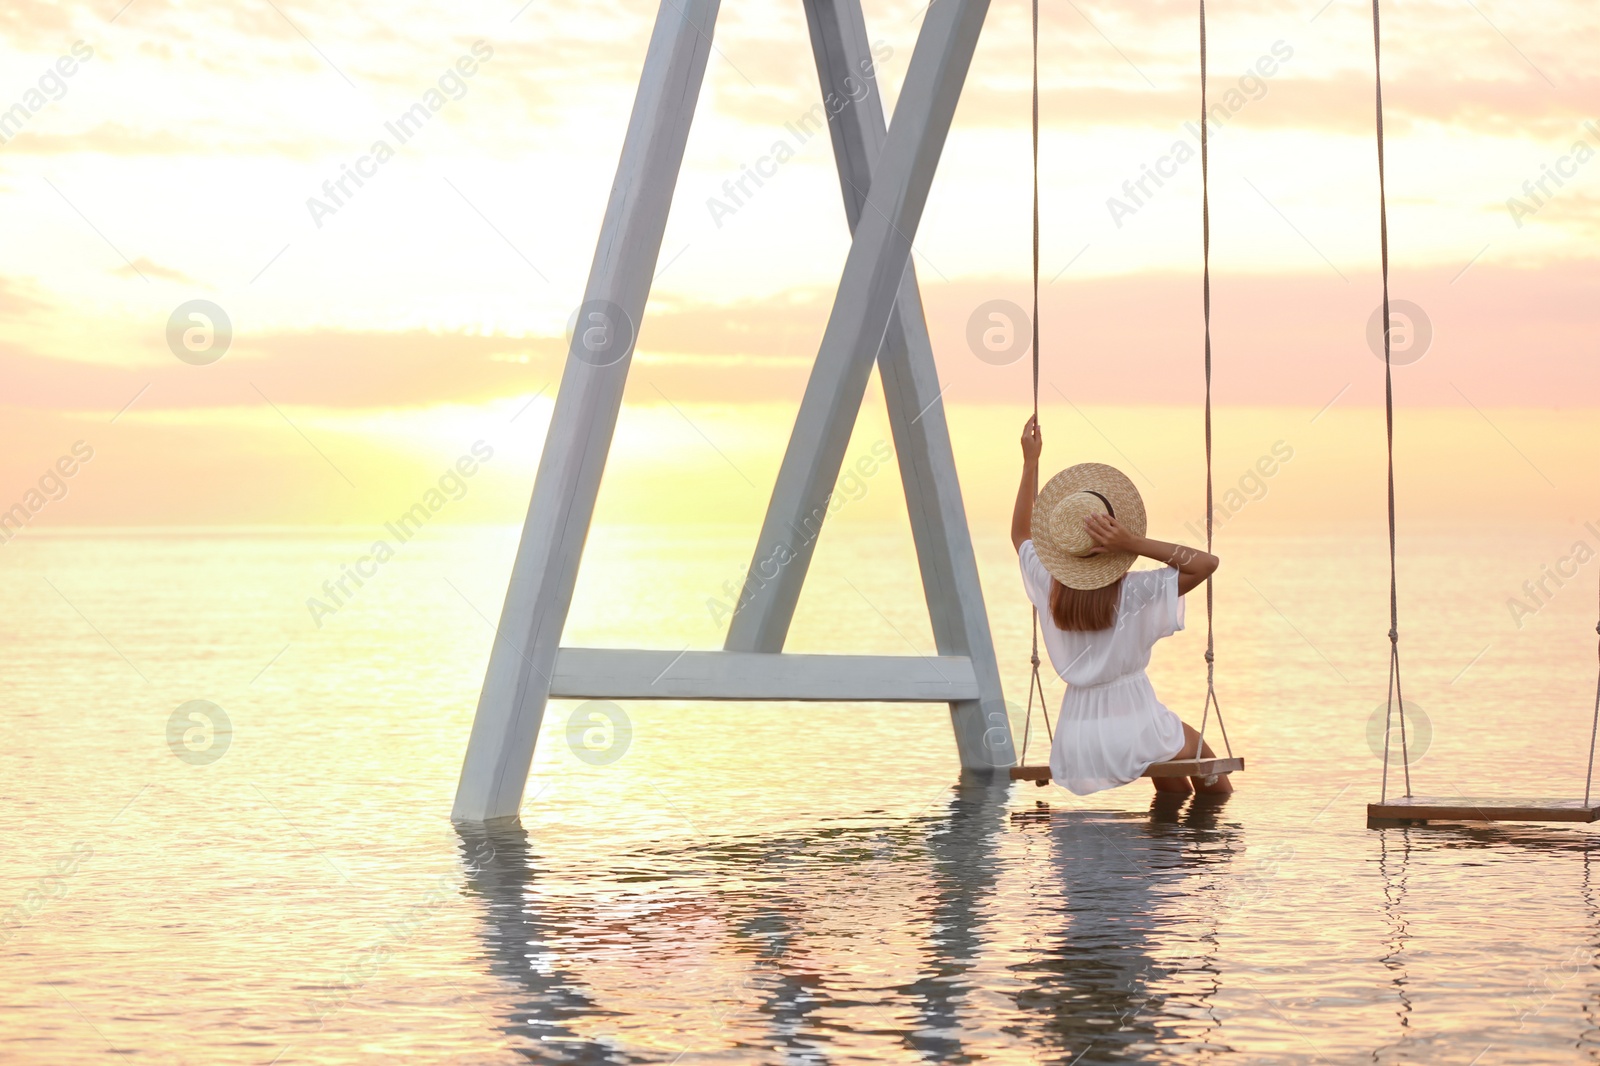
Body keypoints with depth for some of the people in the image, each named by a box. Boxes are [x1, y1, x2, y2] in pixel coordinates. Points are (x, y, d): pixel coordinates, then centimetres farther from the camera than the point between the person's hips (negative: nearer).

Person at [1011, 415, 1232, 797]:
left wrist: (1030, 463, 17)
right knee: (1216, 792, 22)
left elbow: (1021, 534, 18)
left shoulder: (1050, 589, -1)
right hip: (1134, 730, -5)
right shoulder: (1135, 592, -16)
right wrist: (1135, 543, -21)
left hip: (1078, 745, 5)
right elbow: (1206, 563, -14)